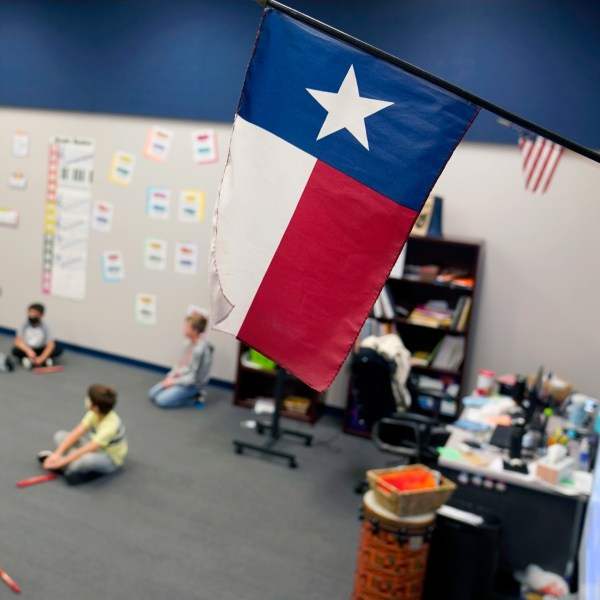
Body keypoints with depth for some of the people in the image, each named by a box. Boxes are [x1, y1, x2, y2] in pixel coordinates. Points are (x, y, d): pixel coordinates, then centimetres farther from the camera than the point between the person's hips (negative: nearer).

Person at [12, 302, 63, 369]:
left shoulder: (44, 327, -17)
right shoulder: (25, 325, -15)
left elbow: (51, 344, -23)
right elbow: (18, 341, -22)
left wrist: (41, 358, -34)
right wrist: (28, 350, -38)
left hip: (41, 350, 0)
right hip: (27, 349, 0)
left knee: (59, 349, -25)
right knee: (15, 351, -31)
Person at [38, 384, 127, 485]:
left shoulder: (110, 425, -34)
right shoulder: (94, 413, -13)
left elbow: (86, 450, -35)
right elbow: (76, 433, -13)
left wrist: (62, 462, -31)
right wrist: (57, 454, -22)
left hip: (111, 459, -8)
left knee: (88, 458, -43)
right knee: (60, 435, -4)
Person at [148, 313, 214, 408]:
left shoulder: (200, 349, -29)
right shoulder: (190, 342, -3)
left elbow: (193, 378, -23)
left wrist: (173, 382, -14)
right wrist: (172, 375, -3)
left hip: (193, 384, -9)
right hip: (181, 377, 9)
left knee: (161, 400, -17)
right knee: (152, 394, 8)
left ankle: (194, 397, -2)